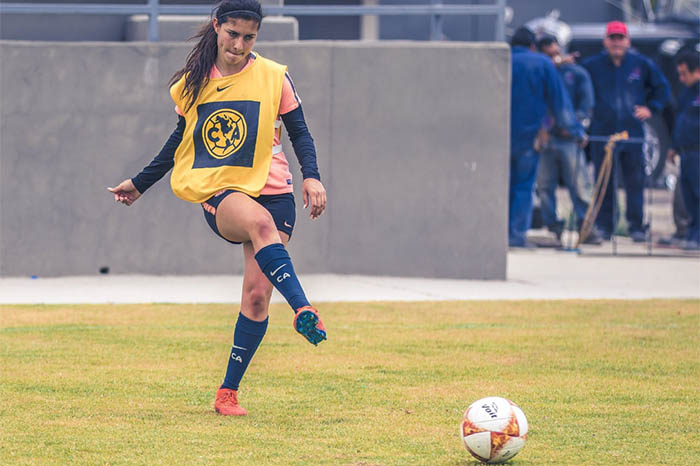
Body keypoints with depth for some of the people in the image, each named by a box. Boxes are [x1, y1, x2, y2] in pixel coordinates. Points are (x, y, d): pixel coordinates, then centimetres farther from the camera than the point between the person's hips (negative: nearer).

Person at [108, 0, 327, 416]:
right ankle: (303, 310, -53)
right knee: (260, 222, -37)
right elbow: (180, 141, 21)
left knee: (257, 296, -11)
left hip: (271, 191, 0)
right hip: (219, 195, 0)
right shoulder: (194, 83, 9)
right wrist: (139, 184, 26)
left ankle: (228, 393, 1)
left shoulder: (274, 77, 2)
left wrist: (311, 176, -11)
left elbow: (300, 133, 6)